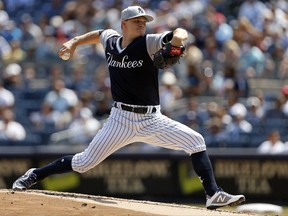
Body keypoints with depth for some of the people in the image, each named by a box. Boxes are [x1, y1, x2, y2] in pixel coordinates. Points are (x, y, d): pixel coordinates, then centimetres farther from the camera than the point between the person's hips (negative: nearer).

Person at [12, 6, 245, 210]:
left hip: (152, 120, -1)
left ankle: (214, 195, -16)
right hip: (121, 119, 1)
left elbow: (179, 35, -25)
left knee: (196, 142, -18)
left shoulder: (149, 43, -8)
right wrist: (75, 41, 20)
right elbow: (99, 33, 27)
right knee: (85, 162, -2)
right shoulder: (111, 40, 2)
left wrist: (178, 36, -46)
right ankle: (34, 176, 17)